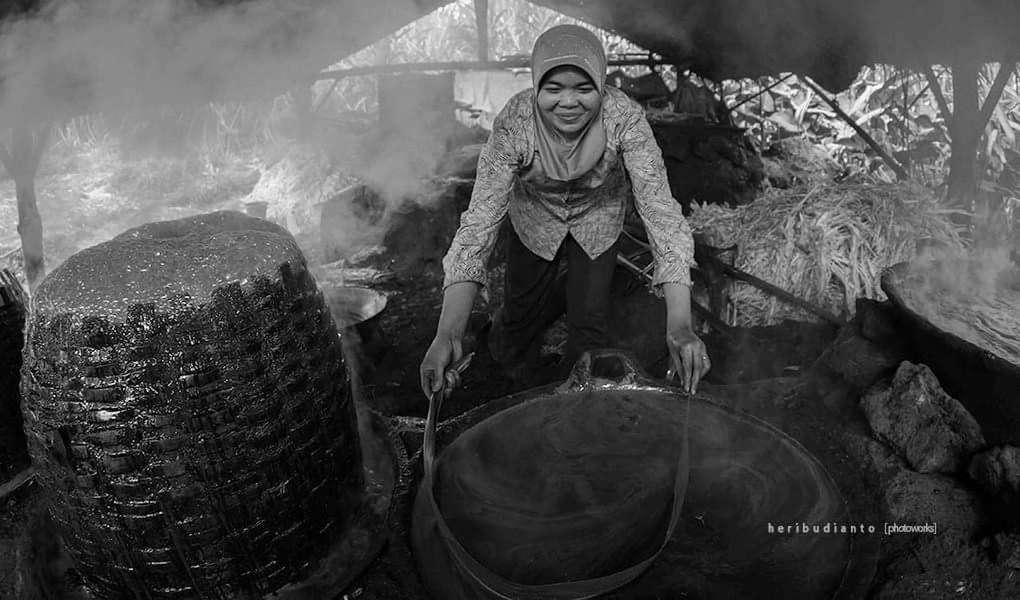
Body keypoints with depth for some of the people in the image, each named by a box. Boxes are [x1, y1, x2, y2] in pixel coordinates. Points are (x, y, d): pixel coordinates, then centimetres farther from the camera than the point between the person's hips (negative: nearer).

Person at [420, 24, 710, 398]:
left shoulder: (624, 118, -34)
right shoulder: (514, 123, -34)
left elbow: (659, 208, -38)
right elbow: (481, 216, -38)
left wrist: (679, 326, -51)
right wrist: (448, 334, -50)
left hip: (597, 219, 0)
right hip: (534, 219, 1)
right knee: (512, 354, 5)